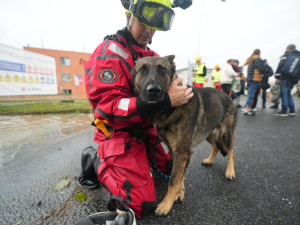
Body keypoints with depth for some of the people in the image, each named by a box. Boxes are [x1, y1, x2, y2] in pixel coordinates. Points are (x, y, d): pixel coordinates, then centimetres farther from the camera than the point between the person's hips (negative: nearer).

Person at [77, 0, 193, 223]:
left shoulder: (151, 55, 8)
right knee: (141, 204, -9)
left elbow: (164, 85, 14)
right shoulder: (108, 54, -17)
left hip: (147, 130, 8)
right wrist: (166, 100, -34)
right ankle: (96, 162, 9)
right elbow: (109, 106, -27)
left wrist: (176, 90, -10)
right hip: (120, 136, -7)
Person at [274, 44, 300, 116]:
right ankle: (292, 111, 14)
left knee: (284, 94, -5)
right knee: (288, 94, 15)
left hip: (284, 78, -6)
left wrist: (277, 76, -13)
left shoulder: (286, 55, 3)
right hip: (292, 79, 6)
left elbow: (280, 65, -12)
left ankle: (284, 111, -7)